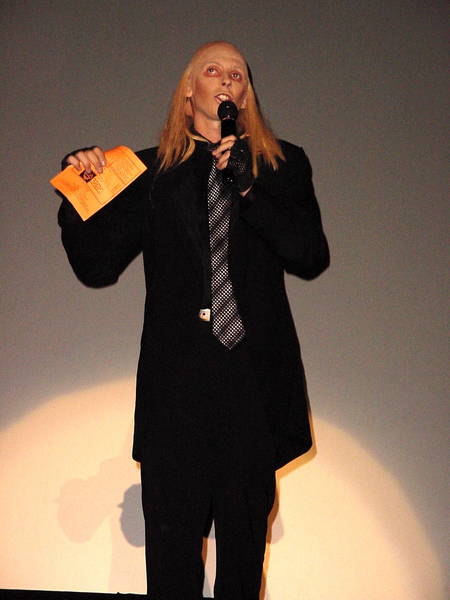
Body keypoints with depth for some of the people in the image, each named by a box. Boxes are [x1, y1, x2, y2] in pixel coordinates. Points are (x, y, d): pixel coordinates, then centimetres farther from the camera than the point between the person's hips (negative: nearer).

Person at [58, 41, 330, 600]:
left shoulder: (283, 165, 11)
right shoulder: (150, 171, 11)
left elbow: (311, 257, -1)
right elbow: (97, 265, 7)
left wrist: (249, 187, -11)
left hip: (255, 376, 0)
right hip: (176, 379, 0)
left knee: (245, 539, 7)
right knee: (171, 538, 2)